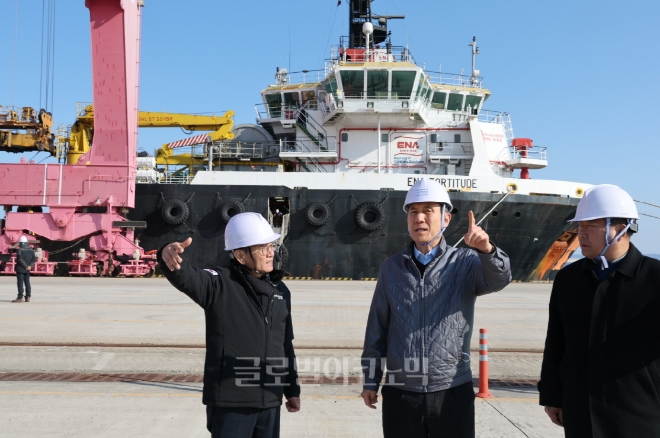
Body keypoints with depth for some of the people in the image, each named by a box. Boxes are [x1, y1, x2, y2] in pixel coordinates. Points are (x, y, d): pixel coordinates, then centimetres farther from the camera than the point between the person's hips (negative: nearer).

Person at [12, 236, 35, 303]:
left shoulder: (19, 250, -11)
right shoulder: (31, 250, 8)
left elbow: (20, 259, -19)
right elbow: (34, 259, 4)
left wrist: (26, 266, -13)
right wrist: (30, 266, -6)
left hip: (20, 269, -6)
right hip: (27, 270, 6)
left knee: (20, 283, -5)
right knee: (27, 283, 11)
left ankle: (20, 298, -7)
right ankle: (28, 297, 12)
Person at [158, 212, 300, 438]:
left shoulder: (280, 291, 9)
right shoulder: (219, 283, -10)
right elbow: (186, 277, -31)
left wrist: (292, 389, 19)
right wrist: (170, 257, -53)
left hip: (270, 402, 6)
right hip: (230, 403, -6)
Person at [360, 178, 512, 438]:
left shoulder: (465, 263, 0)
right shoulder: (391, 267, 5)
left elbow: (498, 279, -21)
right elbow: (377, 328, 8)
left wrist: (486, 250, -42)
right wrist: (371, 381, 8)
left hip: (453, 392, -1)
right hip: (400, 394, 2)